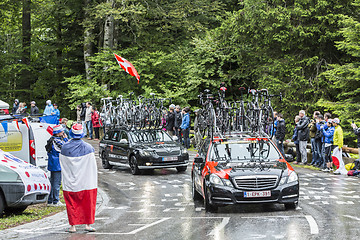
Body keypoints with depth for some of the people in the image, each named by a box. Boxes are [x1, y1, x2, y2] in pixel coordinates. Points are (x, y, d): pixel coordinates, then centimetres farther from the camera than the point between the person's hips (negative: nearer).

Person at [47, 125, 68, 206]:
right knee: (57, 183, -4)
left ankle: (50, 201, 19)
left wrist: (64, 139, 9)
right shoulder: (57, 141, -18)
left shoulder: (52, 139, 12)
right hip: (57, 165, -10)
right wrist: (65, 139, -6)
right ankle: (56, 201, 1)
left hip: (52, 165, 10)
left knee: (53, 182, 14)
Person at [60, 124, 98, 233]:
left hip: (69, 182, 1)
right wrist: (94, 182, 3)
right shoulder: (88, 148, -9)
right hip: (85, 182, -1)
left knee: (72, 203, 10)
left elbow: (63, 167, 3)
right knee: (88, 203, 11)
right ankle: (87, 224, 11)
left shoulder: (65, 148, -5)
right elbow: (92, 167, -5)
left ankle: (73, 226, 10)